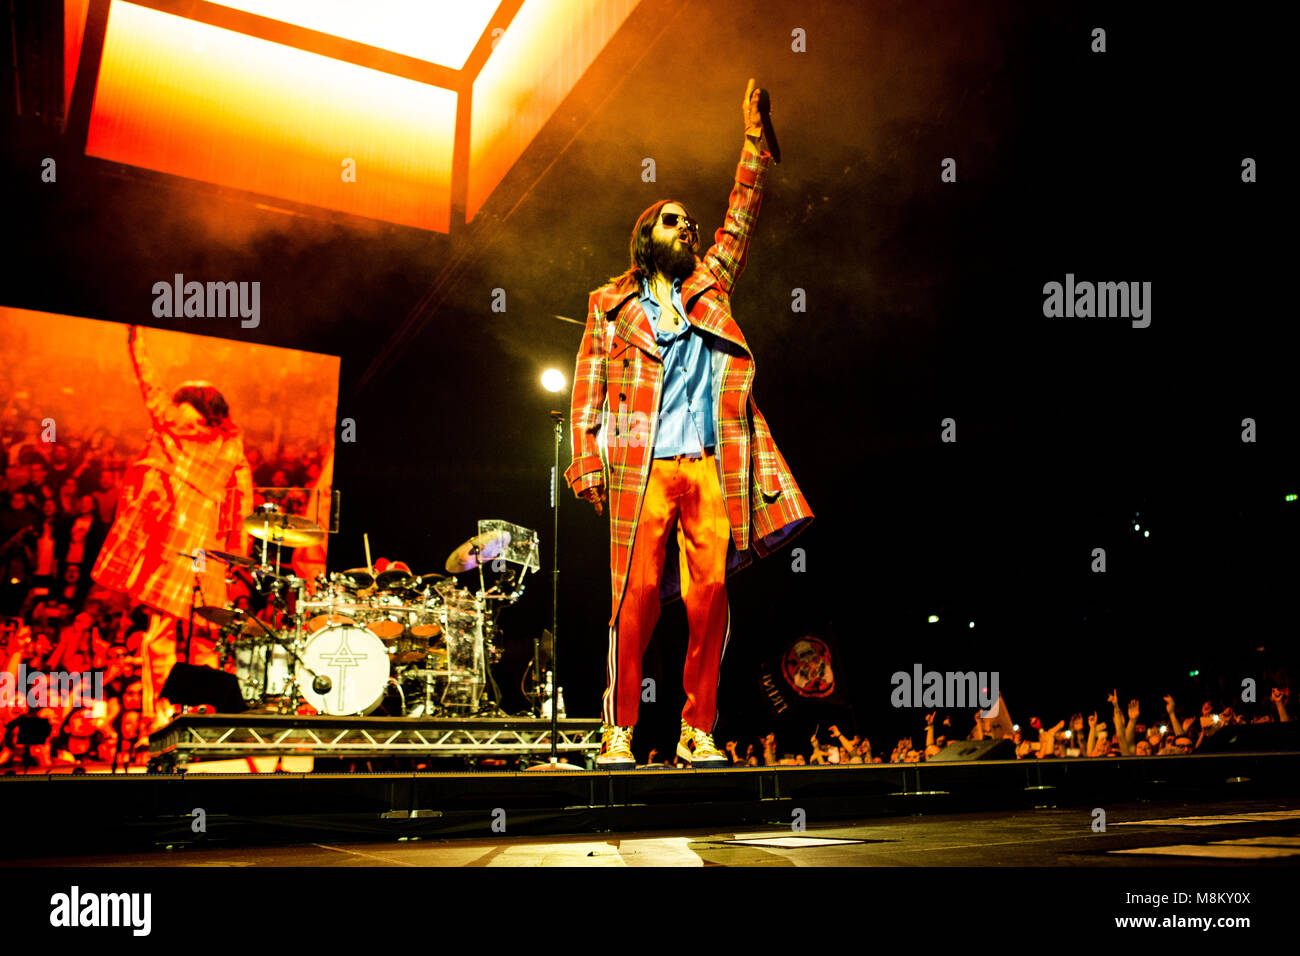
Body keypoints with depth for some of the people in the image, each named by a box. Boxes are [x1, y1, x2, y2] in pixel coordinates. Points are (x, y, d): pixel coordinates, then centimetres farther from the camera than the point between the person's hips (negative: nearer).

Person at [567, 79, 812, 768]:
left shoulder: (710, 286, 22)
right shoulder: (612, 305, 15)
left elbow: (742, 218, 21)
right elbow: (588, 387, 10)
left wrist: (754, 140, 17)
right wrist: (587, 460, -1)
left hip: (710, 466, 3)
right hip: (642, 467, -2)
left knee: (710, 597, -3)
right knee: (637, 596, -8)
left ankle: (697, 732, 5)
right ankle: (618, 731, 0)